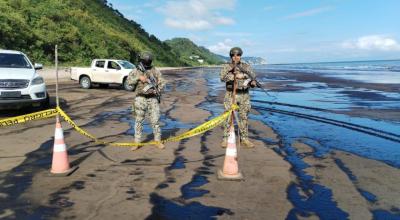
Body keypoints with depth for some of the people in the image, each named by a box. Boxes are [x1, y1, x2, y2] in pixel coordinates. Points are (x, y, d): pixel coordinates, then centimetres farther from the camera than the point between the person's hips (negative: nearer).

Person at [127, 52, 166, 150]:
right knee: (139, 121, 5)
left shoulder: (155, 71, 5)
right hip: (140, 99, 1)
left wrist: (157, 91, -12)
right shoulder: (135, 71, 6)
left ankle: (158, 141, 10)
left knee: (155, 120, 0)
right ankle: (137, 142, 12)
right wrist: (139, 77, -20)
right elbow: (129, 81, -7)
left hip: (153, 99, 0)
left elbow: (162, 82, 3)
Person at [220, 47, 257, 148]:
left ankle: (244, 139, 15)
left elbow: (253, 75, -4)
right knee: (228, 117, -1)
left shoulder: (246, 66, 8)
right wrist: (236, 76, -24)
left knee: (244, 118, 7)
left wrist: (243, 75, -23)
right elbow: (223, 77, -16)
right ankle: (226, 139, 8)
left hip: (244, 95, 2)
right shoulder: (226, 66, 1)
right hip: (231, 95, -2)